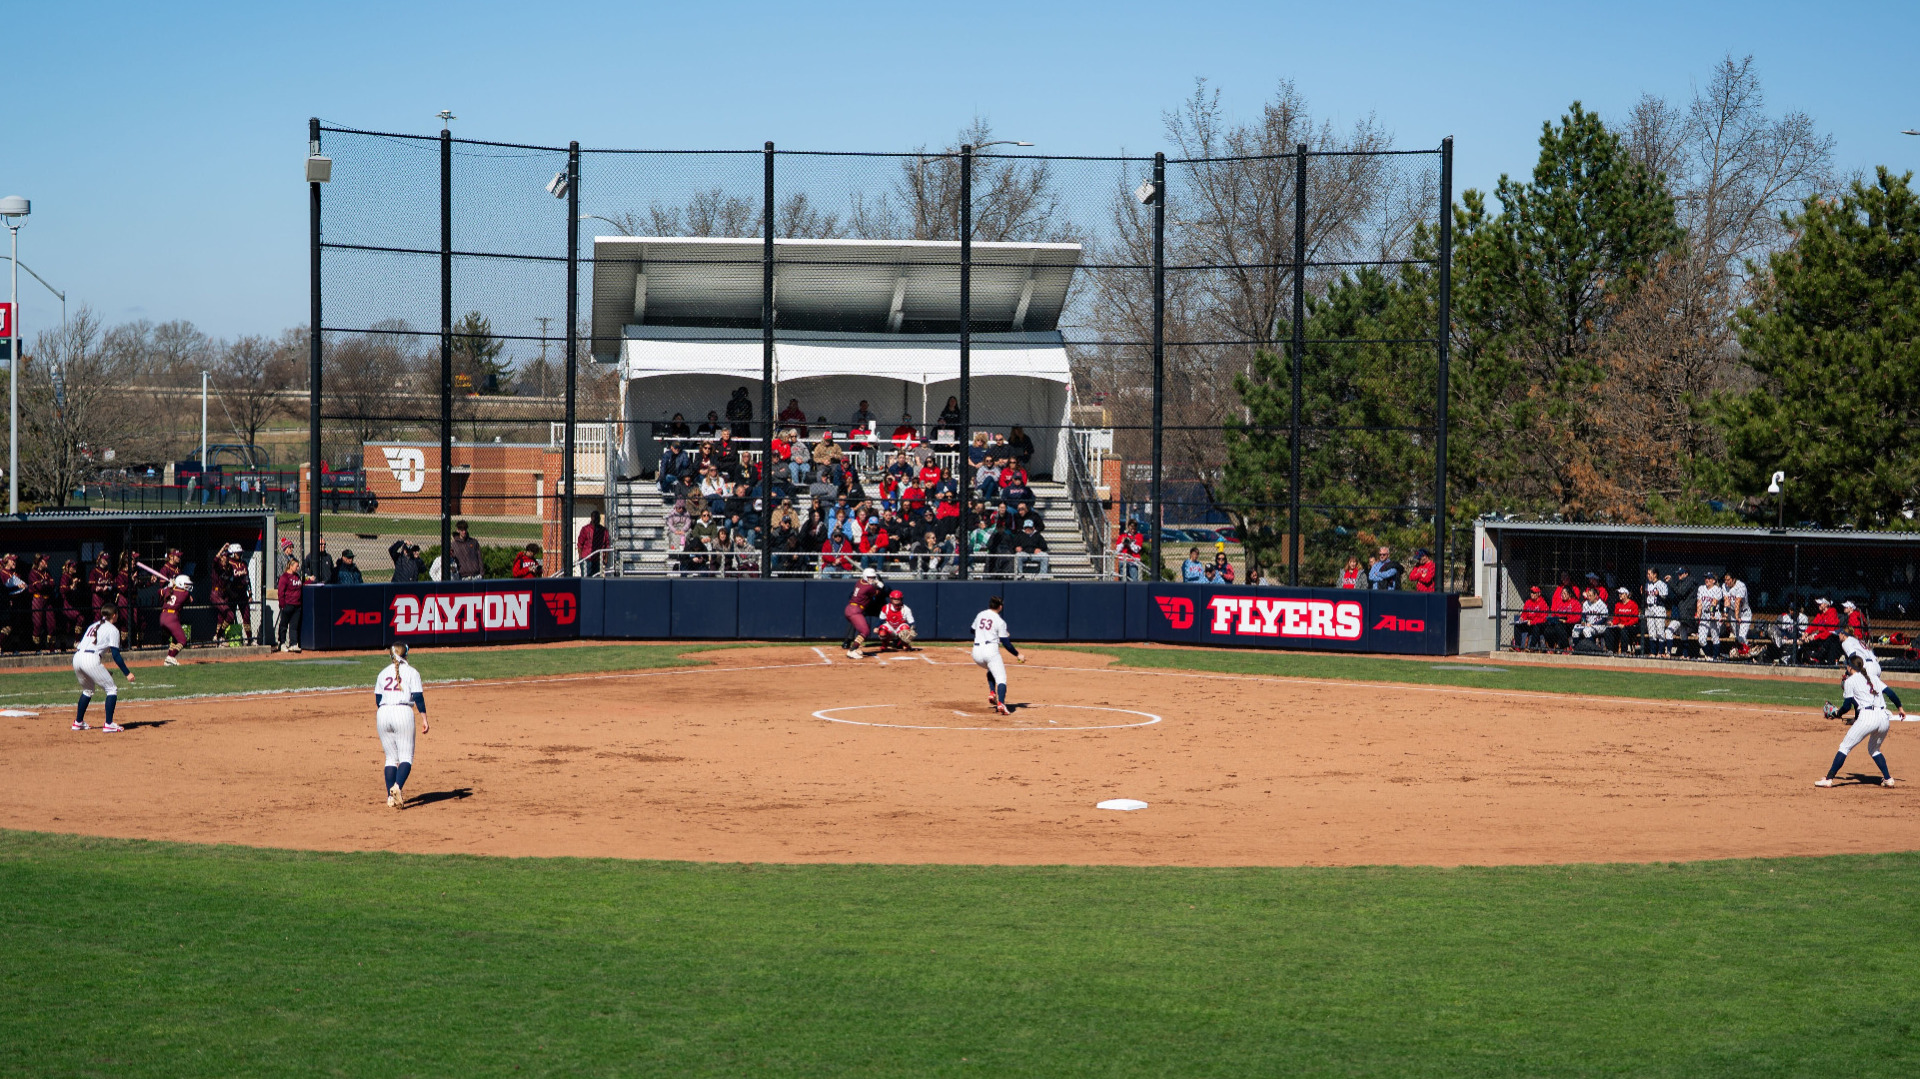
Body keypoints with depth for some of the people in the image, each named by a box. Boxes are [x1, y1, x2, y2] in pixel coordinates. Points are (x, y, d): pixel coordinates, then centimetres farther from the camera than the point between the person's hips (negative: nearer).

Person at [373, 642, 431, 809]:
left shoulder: (383, 673, 16)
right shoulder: (411, 672, 4)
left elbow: (378, 700, 16)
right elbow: (418, 697, -4)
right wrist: (424, 719, -3)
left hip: (383, 714, 4)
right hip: (403, 712, -4)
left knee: (391, 757, 11)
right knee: (406, 756, -3)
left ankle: (390, 796, 2)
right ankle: (397, 787, -28)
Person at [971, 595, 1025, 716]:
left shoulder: (980, 615, 13)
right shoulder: (1000, 621, -3)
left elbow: (973, 630, 30)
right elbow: (1006, 643, -6)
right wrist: (1018, 655, 4)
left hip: (976, 652, 6)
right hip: (991, 650, -6)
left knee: (991, 670, 32)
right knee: (1001, 678, -7)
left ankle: (992, 693, 10)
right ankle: (1001, 703, -29)